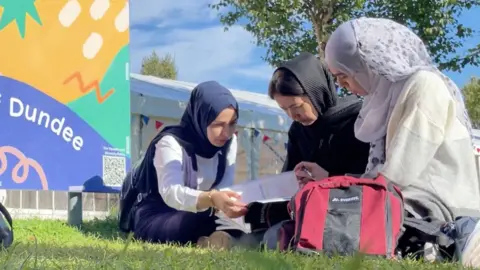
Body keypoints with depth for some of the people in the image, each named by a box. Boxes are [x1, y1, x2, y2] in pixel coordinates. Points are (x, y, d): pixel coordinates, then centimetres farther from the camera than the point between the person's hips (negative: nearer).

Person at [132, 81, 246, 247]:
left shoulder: (229, 142, -1)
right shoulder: (171, 142, -22)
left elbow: (225, 188, -12)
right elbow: (171, 193, -40)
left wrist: (228, 203, -38)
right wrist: (212, 199, -60)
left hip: (196, 218, 8)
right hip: (155, 219, -8)